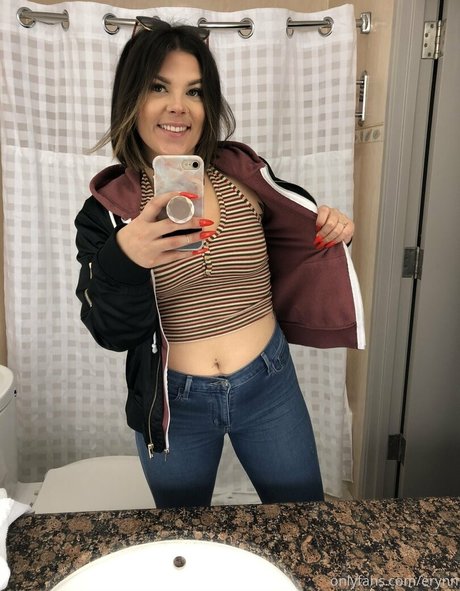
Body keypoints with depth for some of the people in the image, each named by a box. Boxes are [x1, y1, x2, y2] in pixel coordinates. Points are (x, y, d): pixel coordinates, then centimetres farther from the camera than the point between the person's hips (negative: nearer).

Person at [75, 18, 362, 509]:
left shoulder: (242, 173, -7)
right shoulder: (107, 206, -11)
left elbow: (292, 234, 11)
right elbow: (112, 333, -17)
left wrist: (330, 228, -11)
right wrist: (125, 260, -36)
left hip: (268, 383, 1)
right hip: (172, 402, 0)